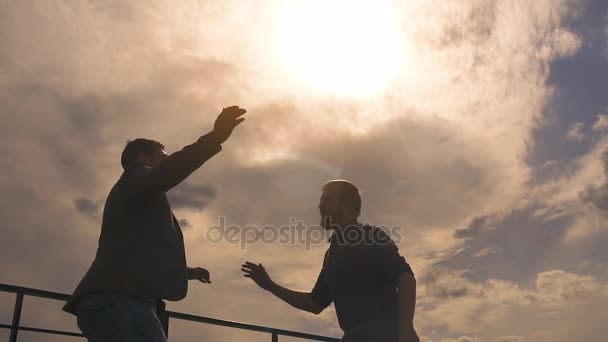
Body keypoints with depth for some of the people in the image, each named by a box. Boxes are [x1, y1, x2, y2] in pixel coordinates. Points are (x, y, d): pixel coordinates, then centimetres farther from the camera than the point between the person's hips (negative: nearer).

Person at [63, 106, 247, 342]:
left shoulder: (136, 199, 36)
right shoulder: (136, 176, 9)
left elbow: (148, 255, 48)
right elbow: (167, 173, -17)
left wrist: (187, 272, 61)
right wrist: (215, 138, -26)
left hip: (113, 301, 10)